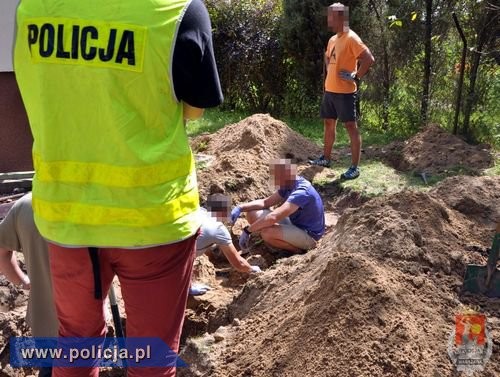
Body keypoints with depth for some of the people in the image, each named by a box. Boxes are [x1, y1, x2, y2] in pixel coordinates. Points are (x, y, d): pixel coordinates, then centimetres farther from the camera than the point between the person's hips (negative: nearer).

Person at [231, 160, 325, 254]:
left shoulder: (301, 193, -31)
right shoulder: (288, 185, -1)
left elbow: (272, 217, -39)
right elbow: (266, 202, 7)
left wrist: (247, 230, -31)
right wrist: (240, 207, -8)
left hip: (309, 235, -9)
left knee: (267, 232, -33)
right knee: (252, 214, 2)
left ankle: (298, 250, -7)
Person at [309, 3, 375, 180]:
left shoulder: (351, 38, -14)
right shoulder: (332, 39, 14)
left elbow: (369, 59, -22)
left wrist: (356, 76, -18)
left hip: (345, 92, -9)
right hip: (330, 90, 9)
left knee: (351, 126, -5)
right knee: (329, 123, 17)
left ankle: (355, 167, -3)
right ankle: (326, 158, 31)